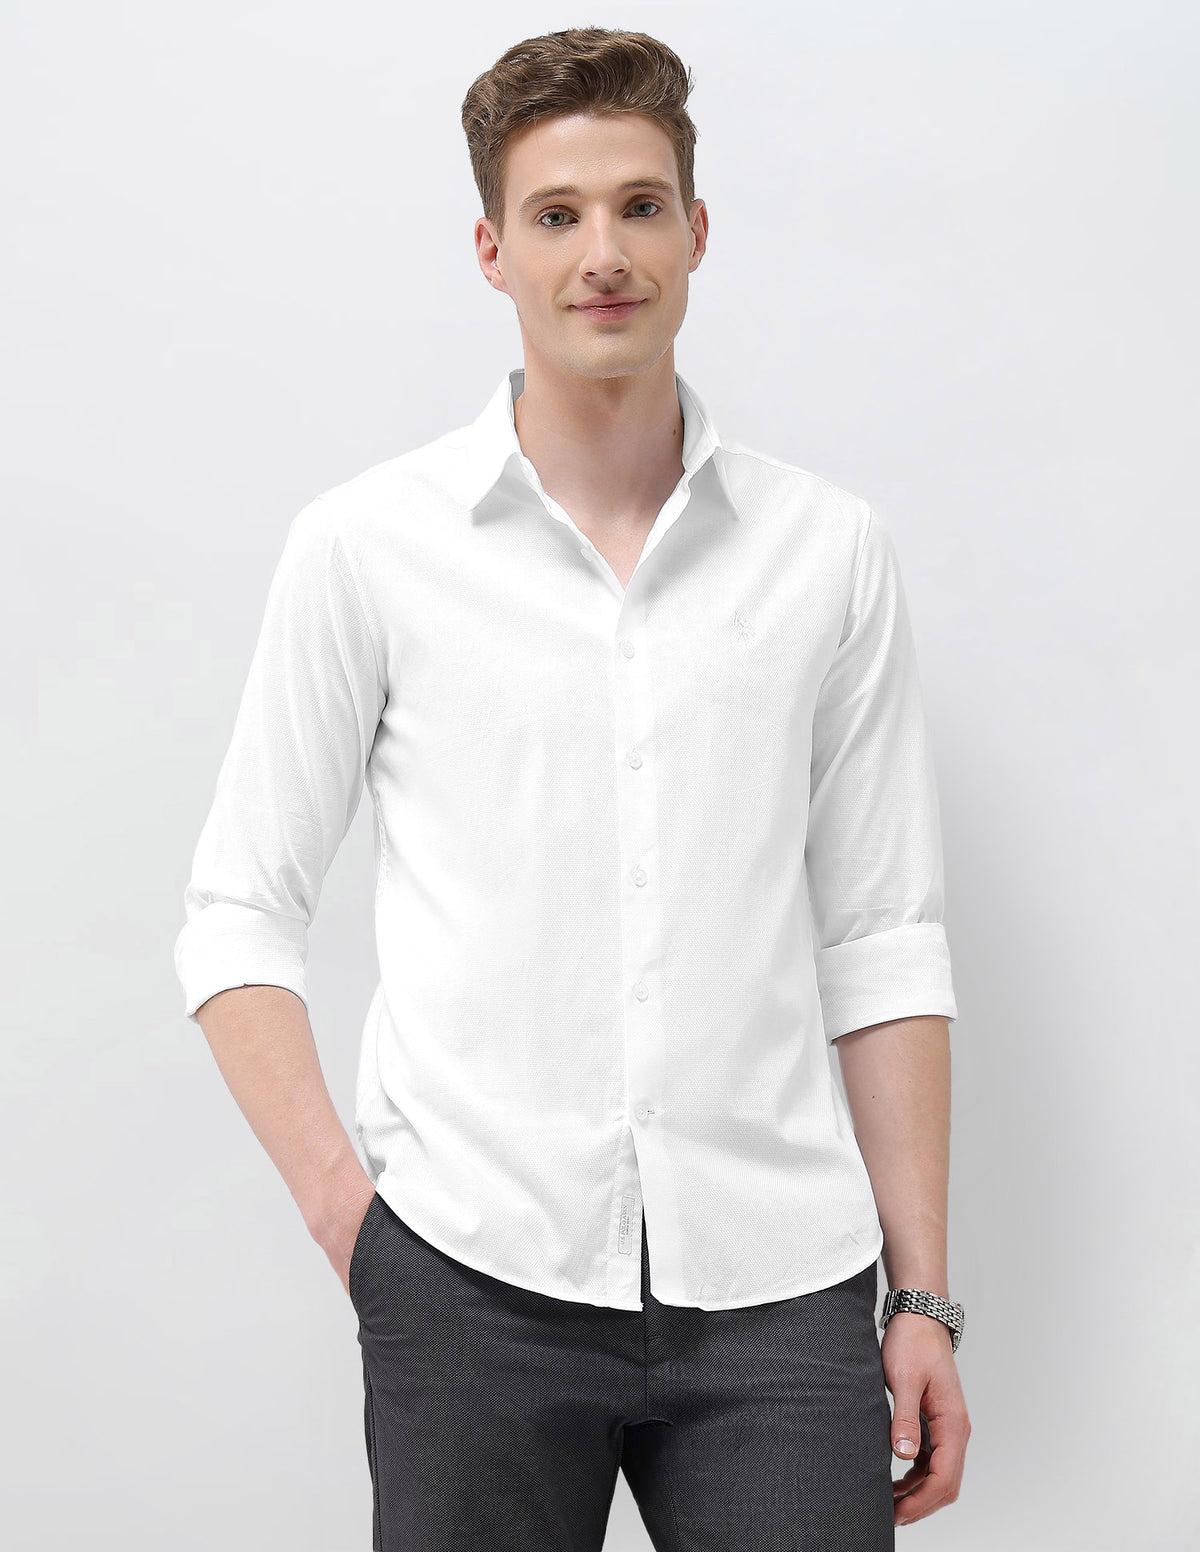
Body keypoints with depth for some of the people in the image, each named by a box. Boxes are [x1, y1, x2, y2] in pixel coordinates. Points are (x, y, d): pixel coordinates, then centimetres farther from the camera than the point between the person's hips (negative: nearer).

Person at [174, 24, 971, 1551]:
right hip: (477, 1276, -1)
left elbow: (880, 936, 7)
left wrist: (922, 1294, 5)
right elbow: (238, 913, 5)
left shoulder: (828, 549, 6)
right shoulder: (365, 545, 2)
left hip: (779, 1288, 1)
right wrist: (338, 1198, -6)